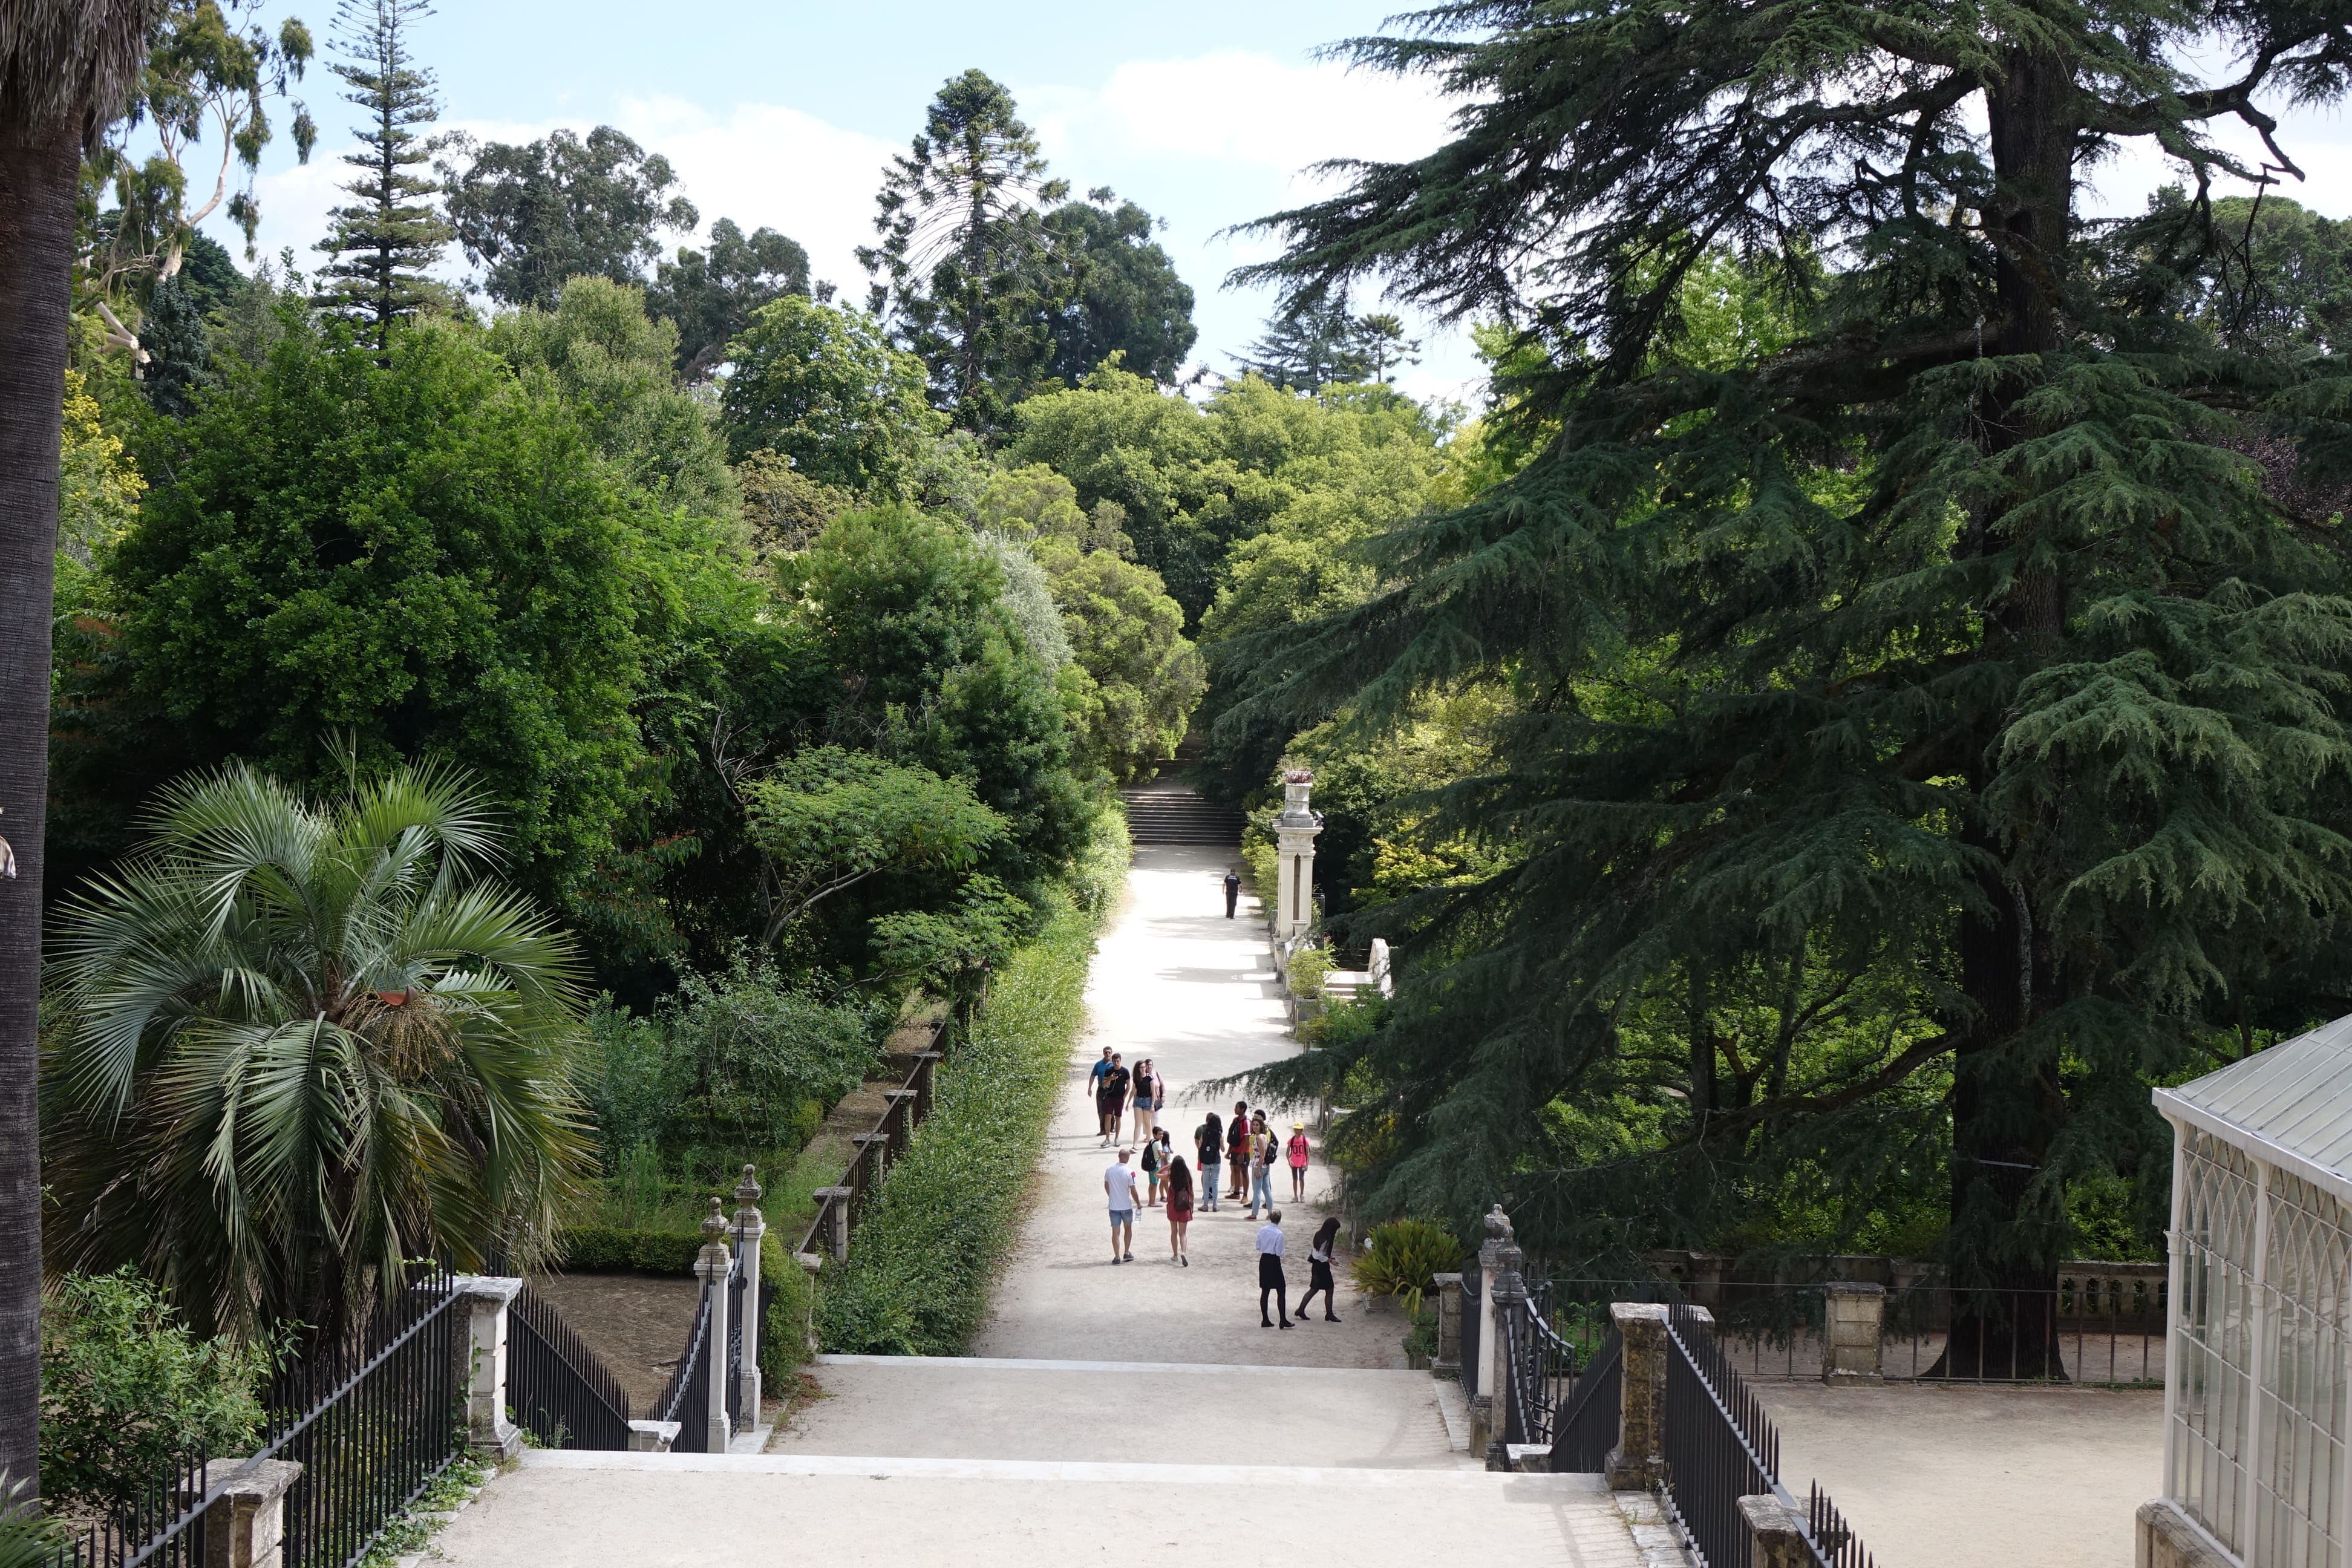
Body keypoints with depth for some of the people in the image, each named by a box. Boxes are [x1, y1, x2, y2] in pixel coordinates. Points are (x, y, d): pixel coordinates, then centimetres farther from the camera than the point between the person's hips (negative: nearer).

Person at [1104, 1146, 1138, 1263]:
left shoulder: (1109, 1170, -3)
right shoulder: (1129, 1173, -16)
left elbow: (1106, 1186, 11)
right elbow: (1133, 1191, -13)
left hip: (1113, 1206, 2)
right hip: (1126, 1206, -2)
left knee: (1116, 1232, 4)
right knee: (1128, 1229, 19)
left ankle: (1117, 1257, 4)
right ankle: (1127, 1253, 23)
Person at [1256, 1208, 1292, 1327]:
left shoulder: (1262, 1230, 0)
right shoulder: (1279, 1234, -17)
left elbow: (1258, 1247, 8)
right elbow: (1280, 1253, -15)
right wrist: (1282, 1252, 6)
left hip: (1263, 1260, 6)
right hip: (1274, 1262, -6)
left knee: (1265, 1291, 11)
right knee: (1281, 1291, 1)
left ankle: (1265, 1320, 12)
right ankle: (1283, 1321, -2)